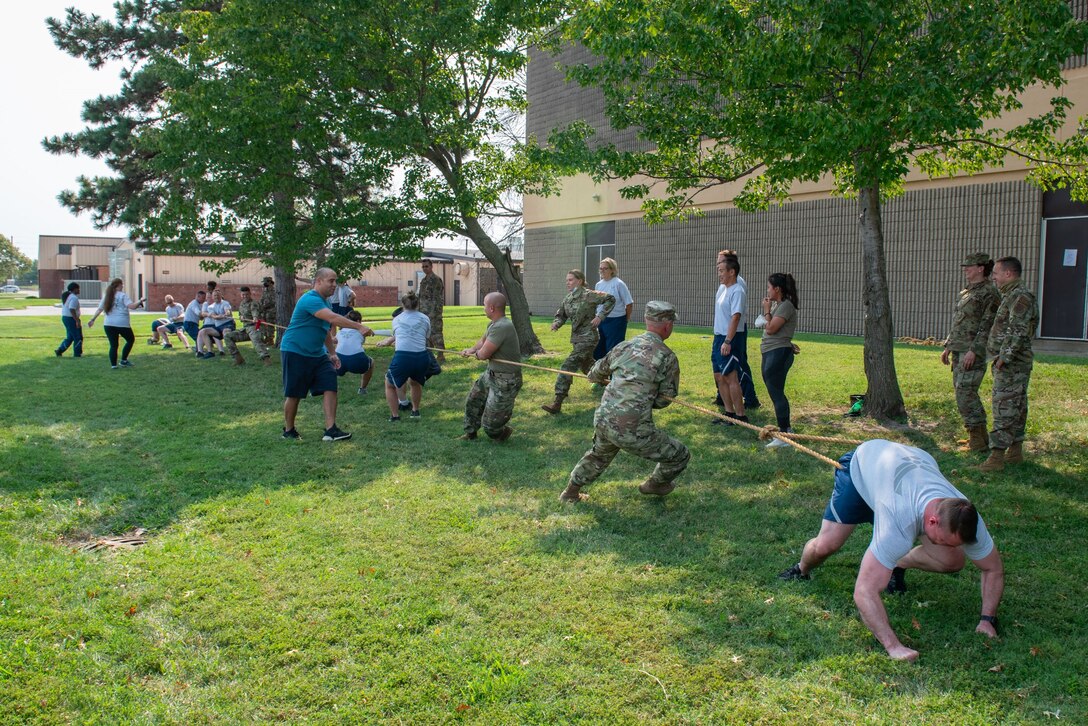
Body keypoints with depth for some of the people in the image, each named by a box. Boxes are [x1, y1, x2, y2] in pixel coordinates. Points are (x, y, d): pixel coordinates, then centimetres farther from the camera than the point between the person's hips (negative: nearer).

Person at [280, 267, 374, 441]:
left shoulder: (323, 303, 12)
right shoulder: (310, 299, -19)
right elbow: (333, 318, -33)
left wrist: (332, 353, 19)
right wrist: (359, 327, -37)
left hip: (317, 355, 9)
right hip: (295, 353, -9)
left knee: (330, 387, -6)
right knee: (293, 394, 2)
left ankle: (330, 430, -6)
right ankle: (289, 431, 20)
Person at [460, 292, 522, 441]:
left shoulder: (502, 327, -30)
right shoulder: (493, 324, 2)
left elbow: (483, 354, -27)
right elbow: (482, 341, 19)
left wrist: (476, 353, -3)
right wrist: (472, 349, -3)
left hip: (505, 381, -10)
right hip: (491, 374, 10)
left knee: (490, 425, 0)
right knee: (473, 401, 24)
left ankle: (502, 434, 31)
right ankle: (470, 434, 43)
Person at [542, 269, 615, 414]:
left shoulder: (588, 295, -15)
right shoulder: (567, 299, 5)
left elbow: (610, 299, -10)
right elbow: (561, 315, 12)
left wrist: (600, 316, -17)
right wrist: (556, 323, -11)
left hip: (588, 338, -9)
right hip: (576, 338, 9)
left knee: (568, 366, -18)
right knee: (587, 367, 25)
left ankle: (557, 403, -19)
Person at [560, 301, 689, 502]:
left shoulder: (624, 346, 9)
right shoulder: (667, 357, -5)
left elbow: (596, 373, 26)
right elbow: (663, 400, 1)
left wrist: (593, 376, 49)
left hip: (603, 421, 6)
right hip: (633, 431, -6)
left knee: (599, 455, 38)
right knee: (680, 456, 15)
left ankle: (571, 491, 47)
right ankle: (655, 484, 36)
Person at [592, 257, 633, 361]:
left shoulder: (619, 284, -10)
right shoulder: (598, 285, 7)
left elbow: (629, 304, -7)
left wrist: (625, 319, 0)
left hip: (616, 321, -6)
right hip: (601, 320, 6)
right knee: (598, 349, 11)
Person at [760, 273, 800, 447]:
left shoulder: (786, 306, -14)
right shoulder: (777, 305, 16)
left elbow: (771, 328, -17)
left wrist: (767, 310, -7)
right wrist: (768, 310, 11)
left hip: (779, 353, -11)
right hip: (770, 353, 11)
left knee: (776, 393, -10)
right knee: (775, 393, 16)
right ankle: (785, 428, 26)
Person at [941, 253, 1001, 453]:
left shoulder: (989, 293, -9)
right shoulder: (965, 292, 18)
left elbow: (988, 325, -16)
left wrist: (974, 350, -22)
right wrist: (948, 346, 20)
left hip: (974, 352, -9)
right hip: (958, 350, 9)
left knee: (965, 393, -12)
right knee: (962, 391, 12)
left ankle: (978, 442, -5)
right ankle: (978, 436, 21)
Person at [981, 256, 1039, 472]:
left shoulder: (1020, 296, -15)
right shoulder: (1011, 295, 18)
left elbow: (1018, 332, -23)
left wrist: (1004, 357, -21)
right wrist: (1000, 357, 19)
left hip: (1012, 363, -11)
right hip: (1009, 362, 11)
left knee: (1005, 407, -11)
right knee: (1015, 407, 14)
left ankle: (997, 456, -11)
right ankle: (1015, 452, 22)